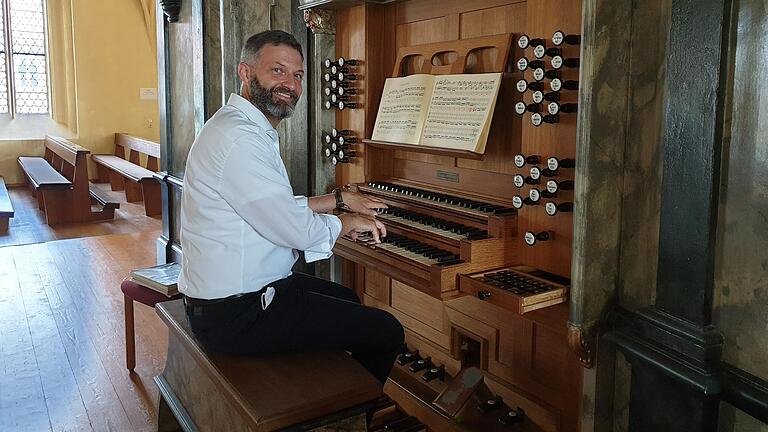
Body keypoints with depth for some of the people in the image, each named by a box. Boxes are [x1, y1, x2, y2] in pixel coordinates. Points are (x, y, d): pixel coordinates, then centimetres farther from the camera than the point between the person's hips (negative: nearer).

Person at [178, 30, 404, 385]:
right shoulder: (237, 138, -23)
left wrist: (341, 200, 16)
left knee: (347, 300, 29)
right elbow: (298, 231, -24)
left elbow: (280, 208, 19)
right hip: (234, 313, -11)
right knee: (386, 331, -8)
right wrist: (348, 222, -5)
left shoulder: (247, 129, 11)